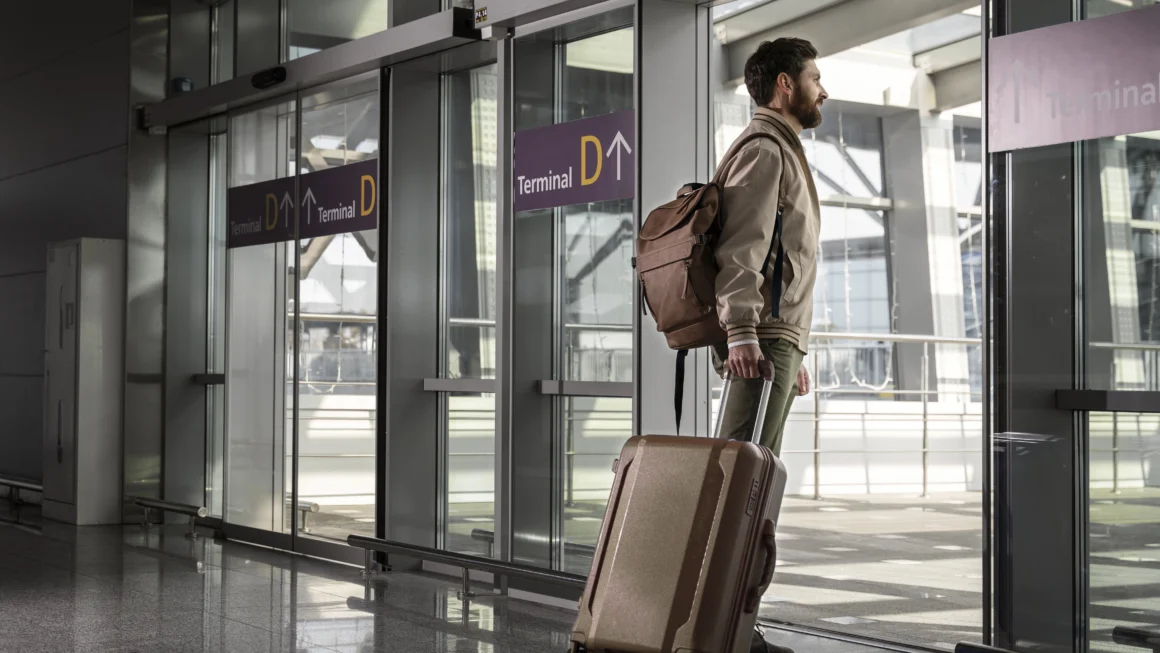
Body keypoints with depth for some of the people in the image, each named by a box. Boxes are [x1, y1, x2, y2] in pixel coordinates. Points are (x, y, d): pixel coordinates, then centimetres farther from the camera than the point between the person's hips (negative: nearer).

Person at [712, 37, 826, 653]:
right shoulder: (763, 150, -5)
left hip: (776, 340, 10)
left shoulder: (783, 152, 28)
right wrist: (742, 333, -28)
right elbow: (740, 250, -18)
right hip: (760, 341, -10)